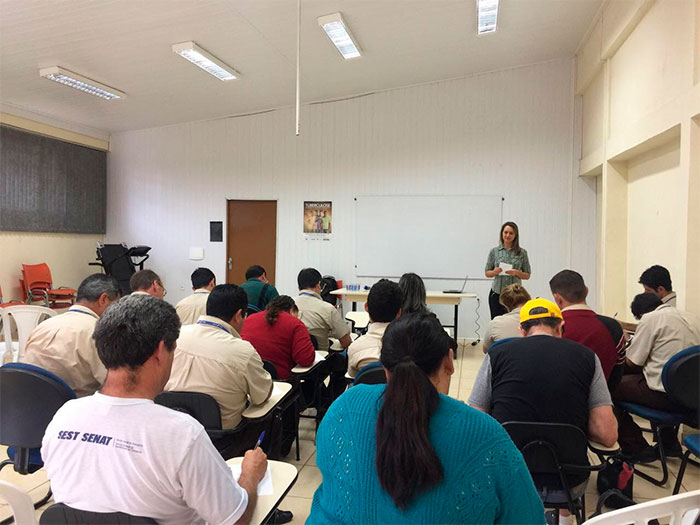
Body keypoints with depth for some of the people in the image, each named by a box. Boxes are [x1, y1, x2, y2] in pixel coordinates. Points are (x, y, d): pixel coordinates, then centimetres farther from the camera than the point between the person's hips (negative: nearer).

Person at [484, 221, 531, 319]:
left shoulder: (522, 252, 3)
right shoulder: (494, 251, 5)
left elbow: (527, 275, 7)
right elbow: (487, 273, 10)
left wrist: (517, 273, -13)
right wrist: (494, 272, -11)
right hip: (496, 293, 1)